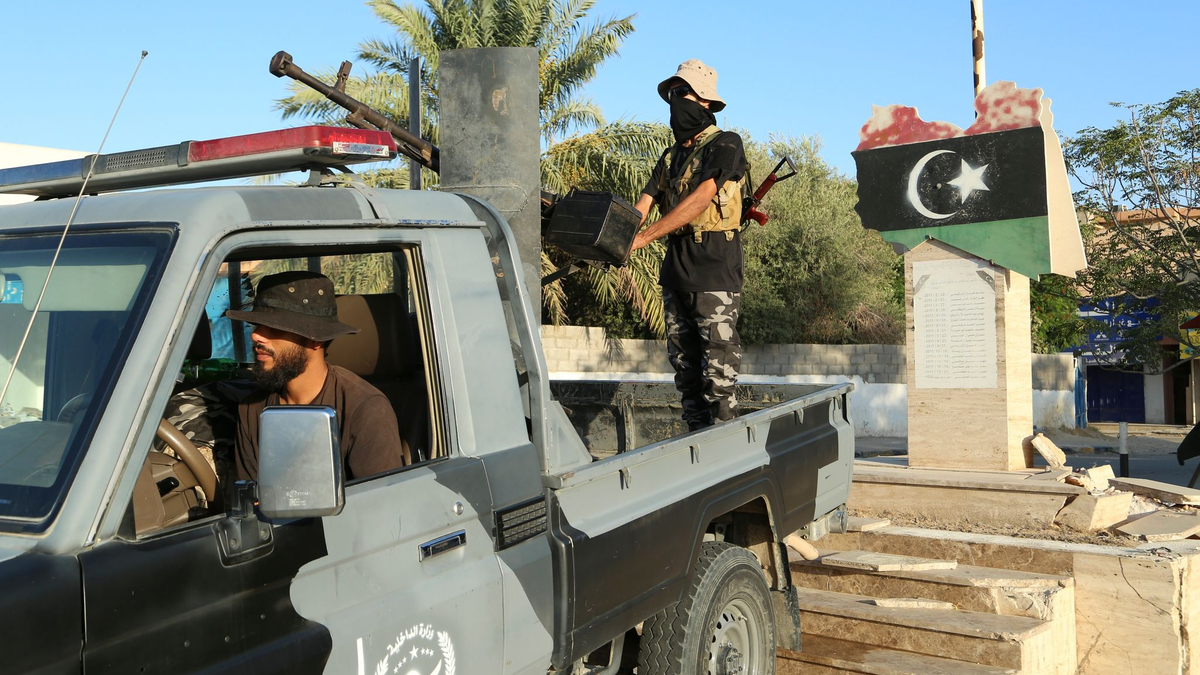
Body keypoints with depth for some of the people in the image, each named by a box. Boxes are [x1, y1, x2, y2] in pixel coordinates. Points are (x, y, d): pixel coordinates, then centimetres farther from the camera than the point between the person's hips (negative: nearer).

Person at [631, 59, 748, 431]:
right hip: (676, 271, 8)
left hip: (714, 271, -8)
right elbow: (643, 204, 7)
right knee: (685, 365, 11)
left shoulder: (725, 145, -4)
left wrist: (644, 237, -22)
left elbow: (699, 200, -17)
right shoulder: (671, 156, 19)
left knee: (717, 368, -7)